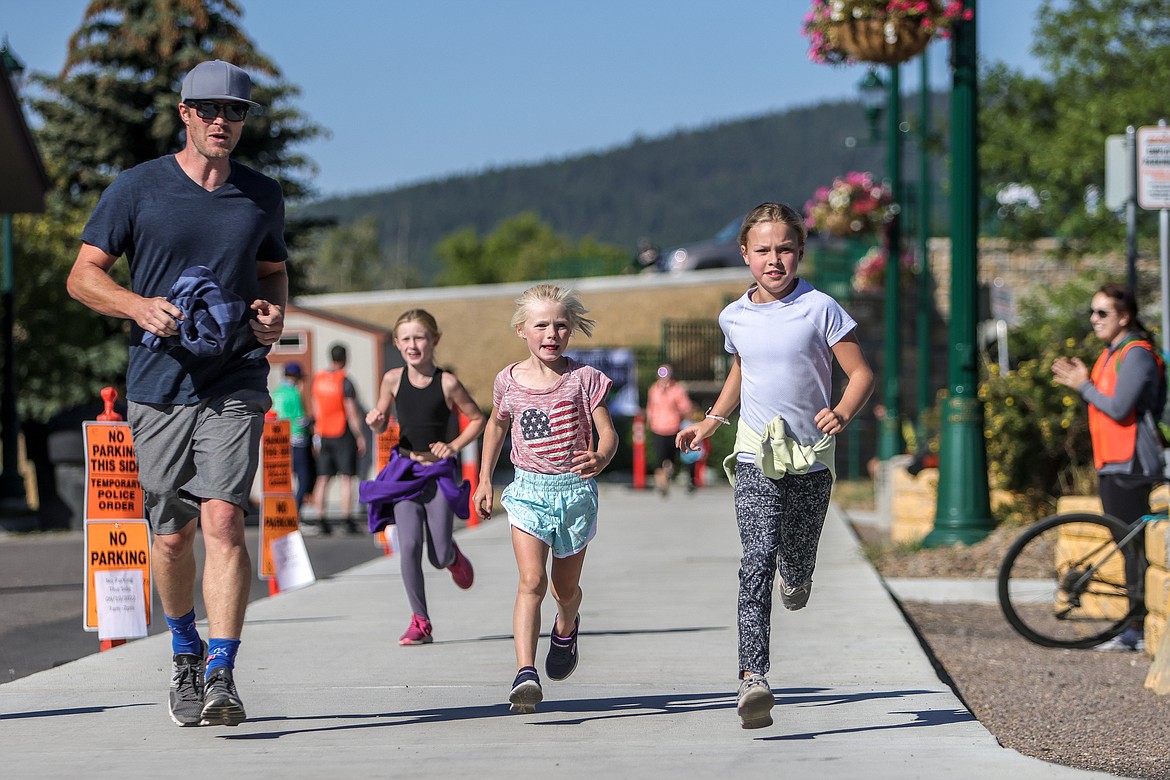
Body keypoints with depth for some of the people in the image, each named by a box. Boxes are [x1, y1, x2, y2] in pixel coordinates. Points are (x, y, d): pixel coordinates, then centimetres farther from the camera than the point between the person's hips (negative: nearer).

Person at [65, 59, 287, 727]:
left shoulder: (263, 196, 9)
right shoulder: (138, 189, 1)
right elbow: (84, 275, 3)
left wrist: (275, 311, 2)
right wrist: (140, 306, -15)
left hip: (236, 385, 0)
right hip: (159, 385, 0)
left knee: (222, 519, -17)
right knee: (172, 534, 8)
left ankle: (222, 676, -19)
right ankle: (186, 652, 34)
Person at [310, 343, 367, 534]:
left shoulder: (318, 379, 6)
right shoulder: (345, 382, -12)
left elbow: (316, 410, 12)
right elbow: (352, 413, -13)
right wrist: (360, 437, -6)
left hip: (324, 435, 5)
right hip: (343, 434, -5)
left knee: (323, 479, 8)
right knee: (346, 479, -3)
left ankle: (320, 518, 7)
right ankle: (347, 519, -6)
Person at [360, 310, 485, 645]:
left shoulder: (448, 383, -9)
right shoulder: (393, 379, -3)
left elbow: (477, 419, 4)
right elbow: (381, 426, 11)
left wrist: (454, 446, -8)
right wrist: (375, 421, -12)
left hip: (439, 474, -1)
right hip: (404, 472, 1)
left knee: (438, 557, 1)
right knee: (409, 546, -13)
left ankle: (452, 555, 40)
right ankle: (420, 621, -1)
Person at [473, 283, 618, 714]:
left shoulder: (584, 378, -6)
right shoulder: (509, 381, 1)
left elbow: (608, 433, -7)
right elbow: (496, 425, 20)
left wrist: (600, 458, -29)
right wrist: (484, 478, 18)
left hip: (575, 489, 0)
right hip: (529, 489, 0)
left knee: (565, 588, 14)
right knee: (531, 581, -18)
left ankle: (567, 627, 50)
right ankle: (525, 672, -25)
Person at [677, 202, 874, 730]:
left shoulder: (819, 309, -6)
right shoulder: (735, 317, 6)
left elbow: (861, 374, -3)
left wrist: (843, 413, -22)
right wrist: (710, 422, 18)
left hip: (811, 455, -1)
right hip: (755, 455, 1)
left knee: (796, 562, 10)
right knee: (757, 559, -16)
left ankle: (796, 576, 51)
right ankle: (753, 678, -27)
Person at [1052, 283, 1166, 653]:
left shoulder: (1137, 355, -13)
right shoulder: (1111, 354, 17)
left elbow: (1119, 408, -21)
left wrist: (1083, 386, -10)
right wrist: (1083, 381, 4)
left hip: (1131, 466, -10)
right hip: (1111, 465, 10)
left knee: (1137, 545, -8)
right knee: (1128, 546, 12)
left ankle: (1140, 629, -6)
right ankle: (1135, 629, 16)